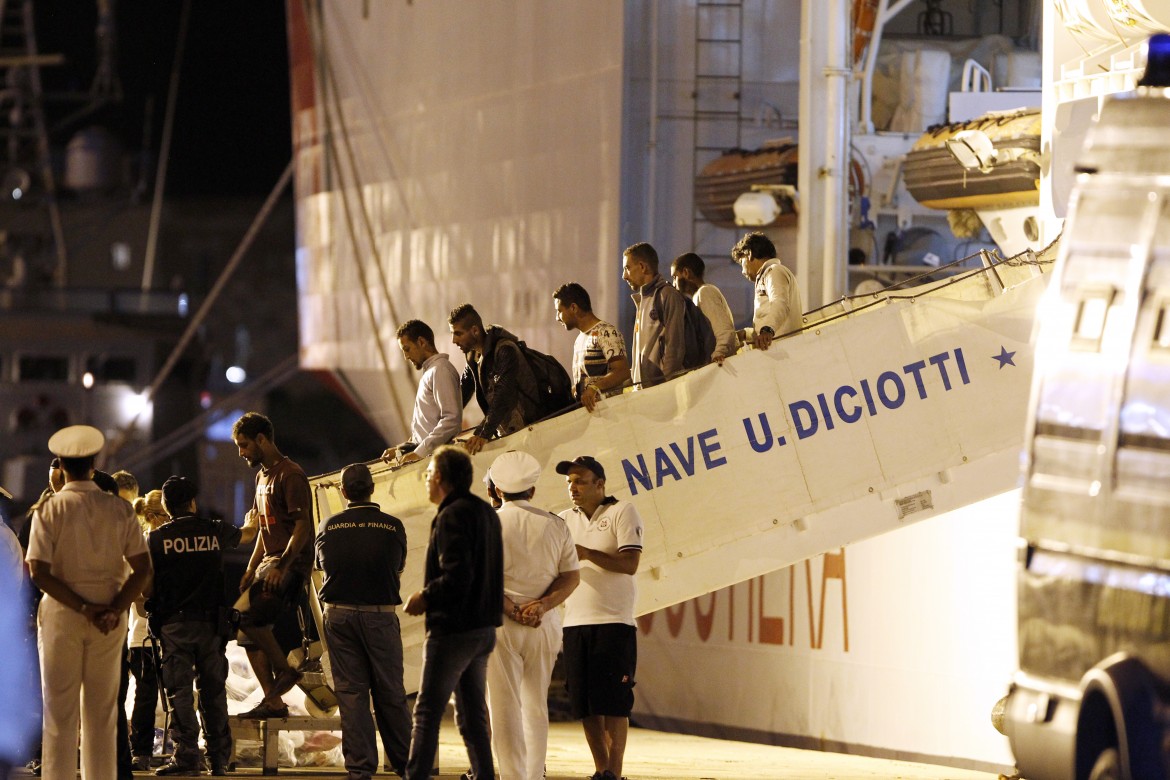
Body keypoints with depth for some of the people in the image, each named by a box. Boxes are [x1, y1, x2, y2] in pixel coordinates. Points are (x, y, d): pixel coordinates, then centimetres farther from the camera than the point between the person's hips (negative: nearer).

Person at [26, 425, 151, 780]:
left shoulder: (49, 510, -6)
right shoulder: (119, 510, 0)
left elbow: (39, 571, -14)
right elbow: (143, 568, -5)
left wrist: (83, 608, -13)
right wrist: (114, 610, -10)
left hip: (61, 615, -2)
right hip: (111, 616, 2)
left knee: (60, 711, 1)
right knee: (102, 714, 9)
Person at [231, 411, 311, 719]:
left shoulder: (290, 475, -10)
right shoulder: (262, 476, 19)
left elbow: (302, 526, -18)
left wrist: (282, 566, -25)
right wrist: (251, 569, 17)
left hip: (291, 562, -10)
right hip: (269, 561, 10)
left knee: (245, 613, -25)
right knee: (249, 633, 2)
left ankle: (284, 669, -10)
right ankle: (273, 701, 5)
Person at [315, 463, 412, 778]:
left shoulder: (328, 527, -1)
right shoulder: (393, 526, -4)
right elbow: (399, 567, 9)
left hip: (339, 614, 1)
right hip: (380, 616, -1)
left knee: (351, 693, 4)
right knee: (390, 693, 8)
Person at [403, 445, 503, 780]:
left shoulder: (452, 516, -15)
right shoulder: (487, 513, 13)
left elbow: (457, 577, -24)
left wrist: (424, 598, -10)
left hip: (452, 630, -9)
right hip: (483, 627, 9)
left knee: (427, 713, -4)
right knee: (472, 714, 12)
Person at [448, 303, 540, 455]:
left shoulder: (505, 350, -19)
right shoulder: (473, 355, 9)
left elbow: (503, 396, -29)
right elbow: (463, 390, 19)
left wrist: (484, 434, -38)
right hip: (503, 432, 8)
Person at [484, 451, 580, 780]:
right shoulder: (555, 525, 6)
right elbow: (572, 576, 1)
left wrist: (510, 609, -12)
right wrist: (542, 605, -10)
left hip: (500, 624, -3)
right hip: (545, 624, 3)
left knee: (504, 706, -1)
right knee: (536, 705, 15)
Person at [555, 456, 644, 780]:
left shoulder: (622, 513, -1)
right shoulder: (565, 520, 14)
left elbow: (629, 564, -12)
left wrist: (586, 553, -18)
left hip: (613, 622, -5)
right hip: (575, 623, 5)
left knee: (613, 702, -7)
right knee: (585, 705, 5)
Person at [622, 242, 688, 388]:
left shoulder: (668, 295, -5)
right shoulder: (642, 300, 23)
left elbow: (674, 345, -12)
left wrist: (669, 384, -18)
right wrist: (638, 386, 14)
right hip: (643, 386, 8)